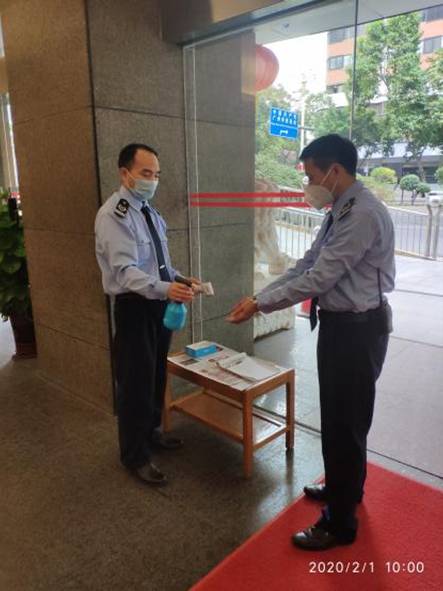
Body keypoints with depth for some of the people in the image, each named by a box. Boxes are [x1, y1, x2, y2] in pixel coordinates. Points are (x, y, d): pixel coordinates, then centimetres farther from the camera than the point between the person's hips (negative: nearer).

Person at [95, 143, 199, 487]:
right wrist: (165, 288, -41)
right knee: (136, 382, 3)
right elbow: (125, 270, -28)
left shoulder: (150, 212, 11)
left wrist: (178, 278, 0)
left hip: (159, 303, 8)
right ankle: (135, 456, 22)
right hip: (134, 307, -8)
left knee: (157, 375, 20)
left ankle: (151, 432, 42)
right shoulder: (114, 214, -16)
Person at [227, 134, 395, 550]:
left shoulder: (364, 214, -22)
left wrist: (260, 305, -17)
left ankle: (340, 523, 24)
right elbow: (306, 264, 9)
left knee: (346, 423, 4)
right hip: (338, 325, 10)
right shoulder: (339, 212, 9)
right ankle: (343, 487, 46)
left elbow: (319, 279, -25)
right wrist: (258, 297, 1)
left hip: (358, 330, -10)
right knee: (335, 416, 23)